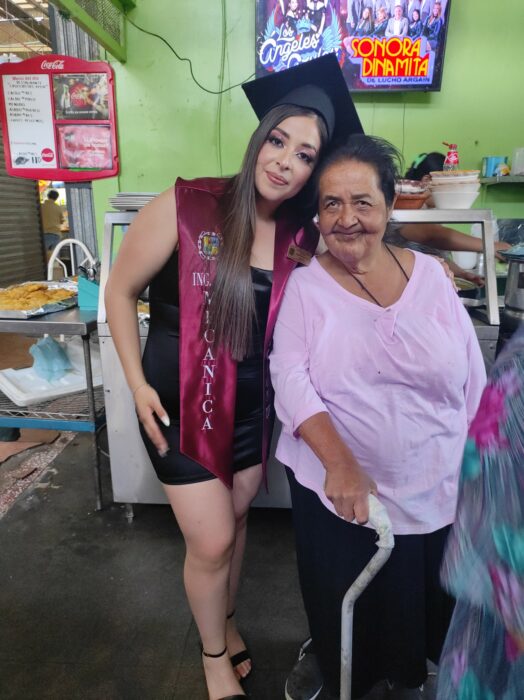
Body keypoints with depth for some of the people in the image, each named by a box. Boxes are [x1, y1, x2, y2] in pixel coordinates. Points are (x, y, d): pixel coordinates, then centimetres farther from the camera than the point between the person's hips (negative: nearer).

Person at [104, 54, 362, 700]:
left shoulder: (302, 236, -6)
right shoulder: (184, 208, -18)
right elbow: (120, 291, -8)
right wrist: (138, 384, -10)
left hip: (253, 406, 4)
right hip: (182, 405, -4)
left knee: (234, 520, 22)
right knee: (211, 541, 6)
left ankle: (226, 620, 52)